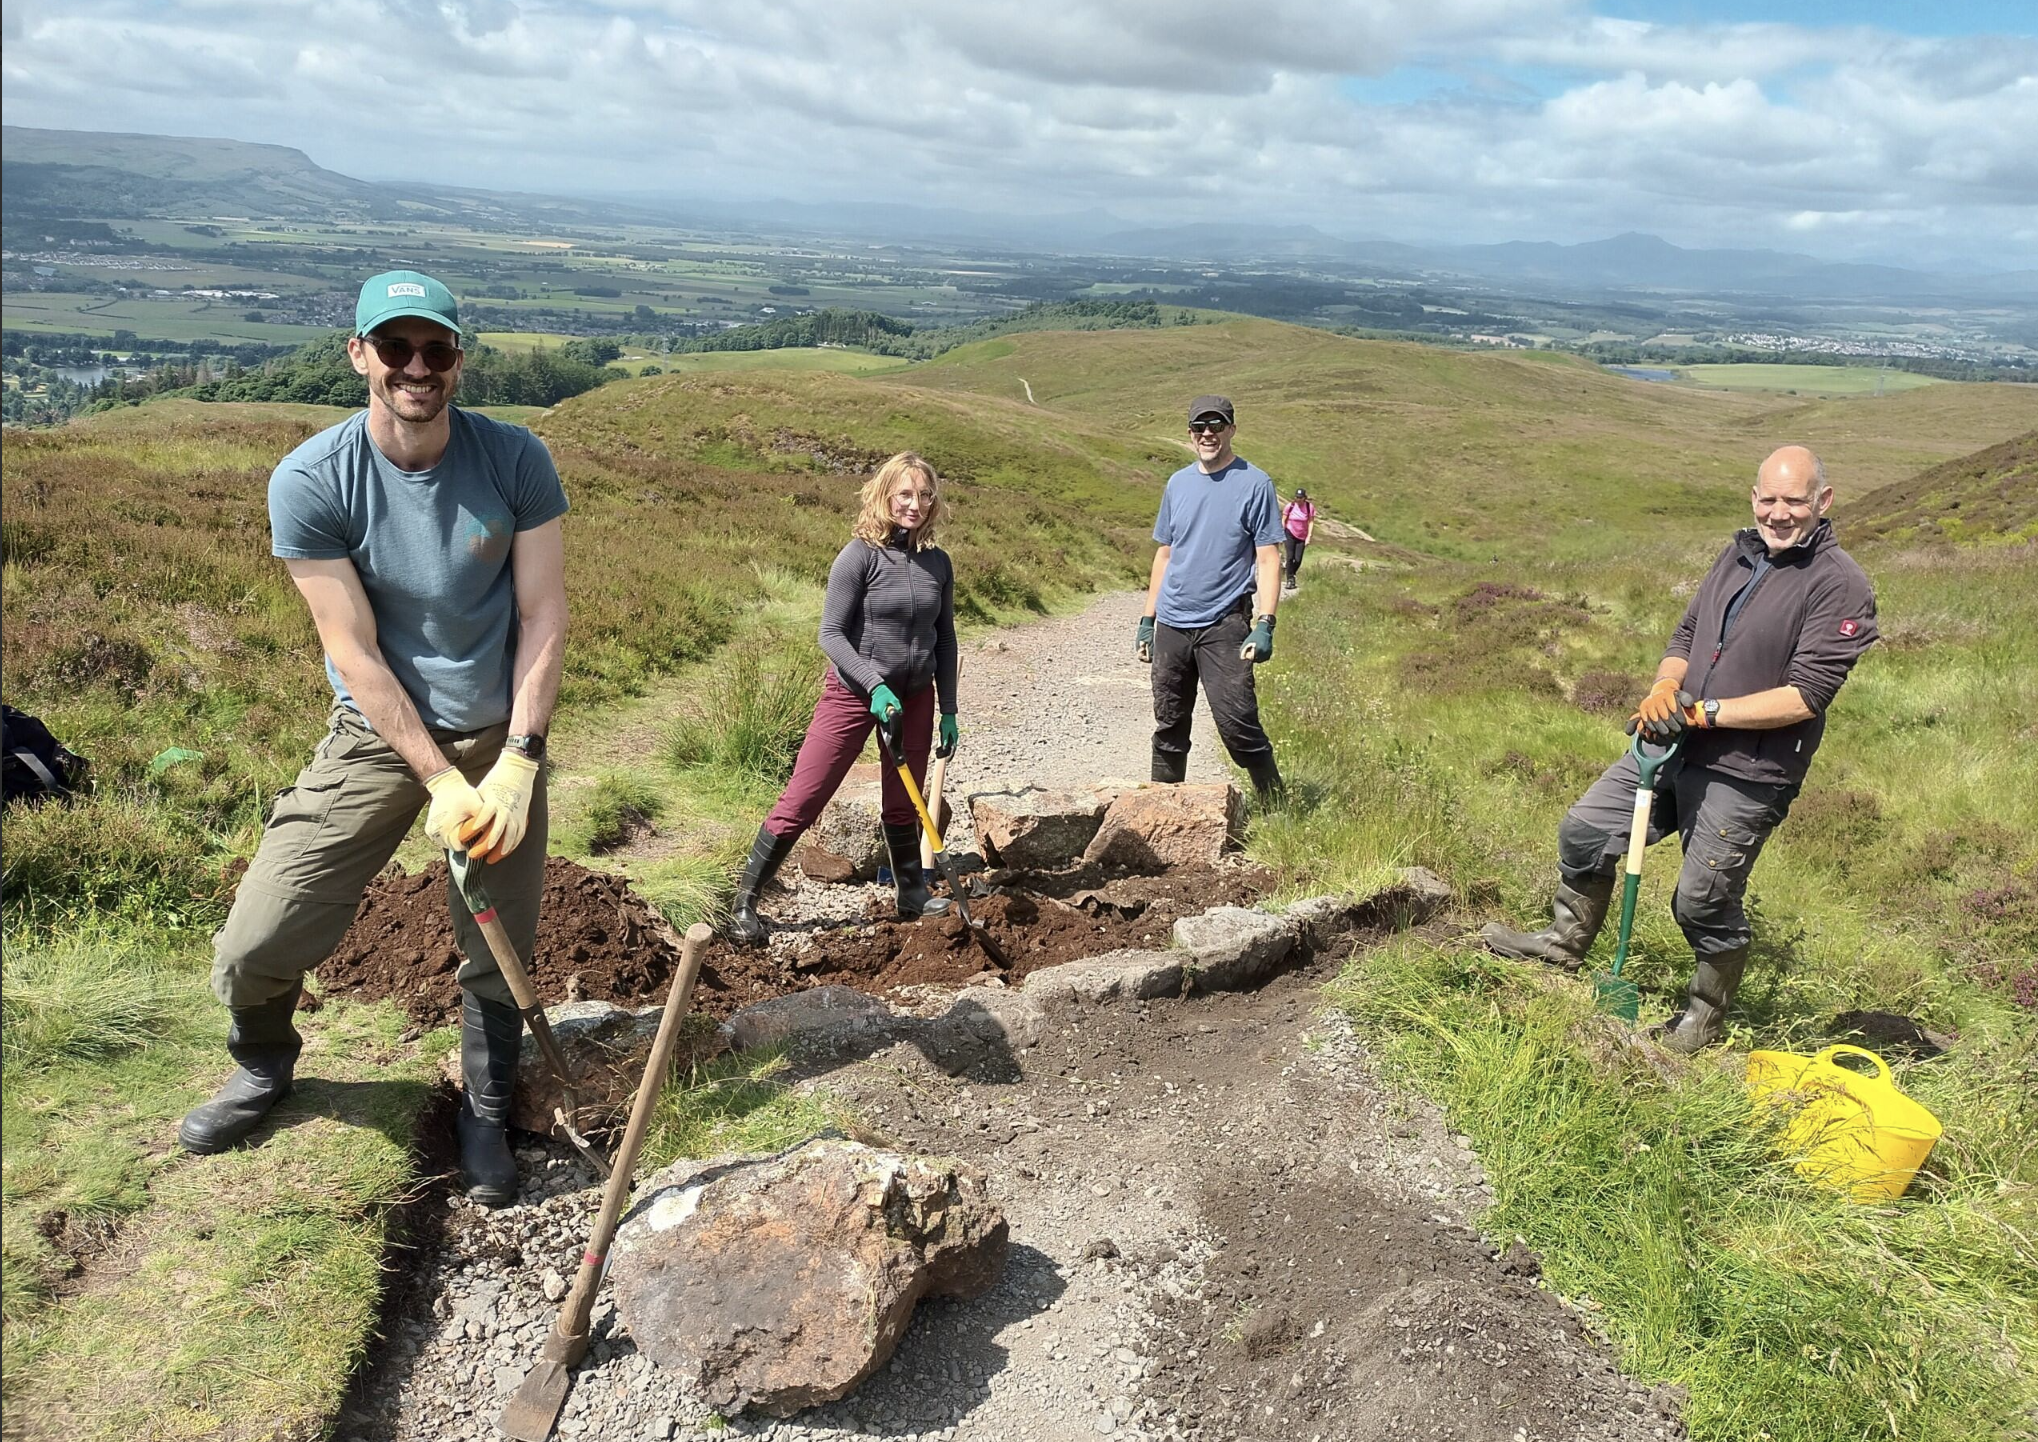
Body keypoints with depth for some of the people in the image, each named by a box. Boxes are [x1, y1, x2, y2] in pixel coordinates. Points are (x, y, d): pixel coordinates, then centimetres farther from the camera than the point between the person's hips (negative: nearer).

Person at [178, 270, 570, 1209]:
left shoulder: (515, 461, -10)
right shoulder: (309, 483, -13)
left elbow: (544, 618, -8)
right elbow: (354, 652, -13)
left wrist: (518, 762, -16)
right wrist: (440, 781, -17)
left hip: (501, 734, 1)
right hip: (377, 736, 0)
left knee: (498, 953, 6)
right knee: (255, 946, -4)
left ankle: (485, 1114, 34)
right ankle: (264, 1068, 31)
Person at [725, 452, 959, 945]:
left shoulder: (938, 563, 3)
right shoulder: (860, 556, -13)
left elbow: (944, 640, 11)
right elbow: (831, 633, -14)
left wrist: (949, 711, 9)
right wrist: (876, 686, -24)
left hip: (915, 696, 5)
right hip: (853, 693, -4)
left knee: (904, 806, 15)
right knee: (801, 800, -5)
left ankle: (912, 896, 32)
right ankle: (745, 902, 3)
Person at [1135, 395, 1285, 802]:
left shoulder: (1254, 484, -2)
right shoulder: (1178, 483, 12)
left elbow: (1268, 560, -6)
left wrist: (1264, 624, -17)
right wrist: (1147, 620, 14)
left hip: (1224, 627, -5)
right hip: (1171, 626, 5)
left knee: (1238, 725, -10)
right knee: (1168, 729, 10)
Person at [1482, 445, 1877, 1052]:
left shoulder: (1840, 585, -13)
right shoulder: (1739, 554, 9)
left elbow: (1806, 696, -20)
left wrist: (1705, 710, -19)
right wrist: (1664, 689, -6)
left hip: (1744, 775, -7)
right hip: (1677, 746, 7)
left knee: (1704, 901, 3)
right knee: (1584, 830, 8)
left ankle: (1703, 1021, 27)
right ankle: (1566, 941, 30)